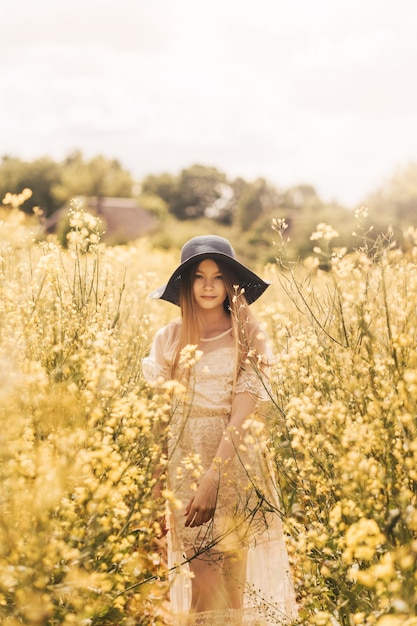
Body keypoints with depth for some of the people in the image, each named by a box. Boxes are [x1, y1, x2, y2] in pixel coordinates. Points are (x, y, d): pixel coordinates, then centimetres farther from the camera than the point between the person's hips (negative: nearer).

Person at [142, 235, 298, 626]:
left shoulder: (248, 339, -1)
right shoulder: (170, 338, 3)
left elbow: (242, 415, -10)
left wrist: (212, 479, -21)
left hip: (235, 466, -1)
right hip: (185, 465, 1)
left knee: (234, 581, 0)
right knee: (200, 577, -1)